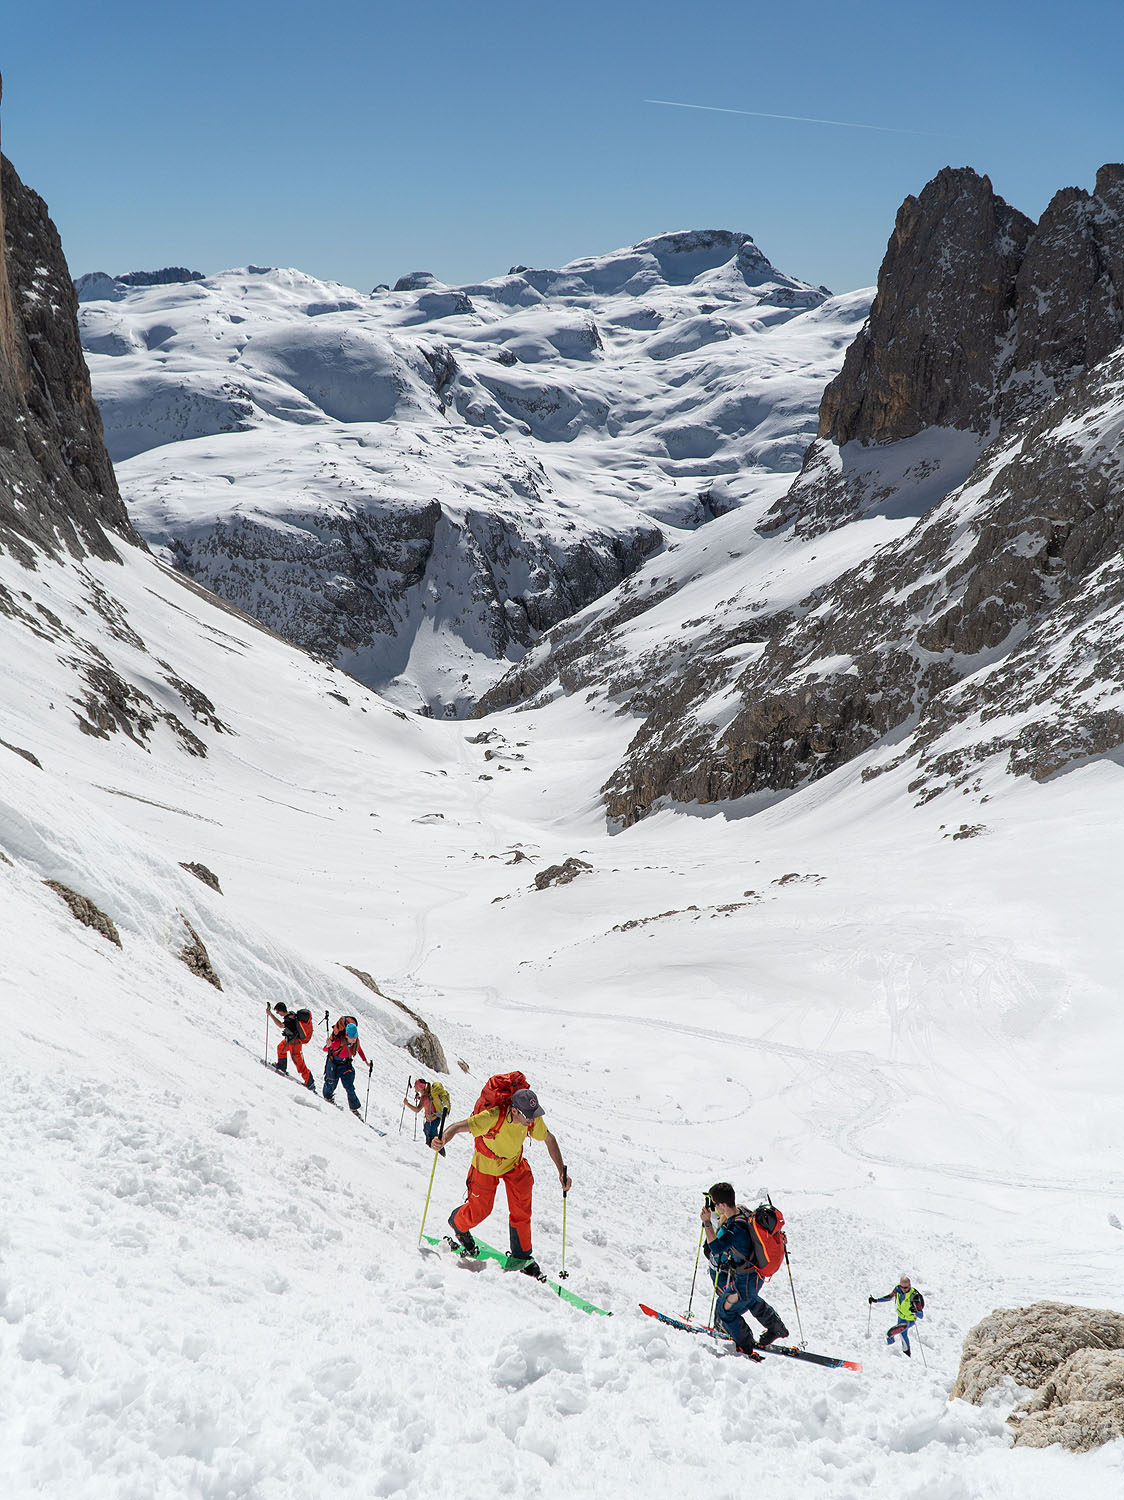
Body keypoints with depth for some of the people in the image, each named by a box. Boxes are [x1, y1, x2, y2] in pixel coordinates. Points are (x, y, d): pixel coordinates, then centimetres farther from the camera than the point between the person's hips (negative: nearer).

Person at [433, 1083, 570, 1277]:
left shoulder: (533, 1119, -24)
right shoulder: (493, 1117, -40)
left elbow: (549, 1139, -5)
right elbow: (457, 1127, -41)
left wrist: (562, 1170, -7)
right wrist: (442, 1140, -62)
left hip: (514, 1164, 4)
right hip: (486, 1165, -3)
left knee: (521, 1209, -3)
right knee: (480, 1210, 9)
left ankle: (521, 1257, 15)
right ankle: (458, 1224, 44)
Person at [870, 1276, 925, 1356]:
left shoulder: (914, 1296, -36)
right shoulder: (898, 1289, -20)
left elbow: (921, 1315, -37)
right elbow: (889, 1297, 0)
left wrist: (915, 1312, -58)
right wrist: (875, 1300, -8)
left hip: (910, 1320, -6)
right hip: (901, 1316, 6)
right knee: (903, 1333, 27)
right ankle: (907, 1352, 53)